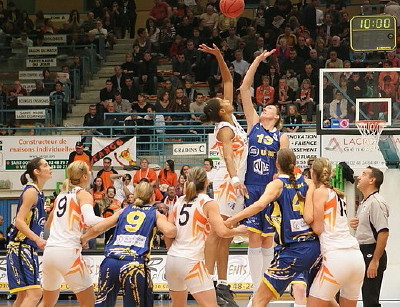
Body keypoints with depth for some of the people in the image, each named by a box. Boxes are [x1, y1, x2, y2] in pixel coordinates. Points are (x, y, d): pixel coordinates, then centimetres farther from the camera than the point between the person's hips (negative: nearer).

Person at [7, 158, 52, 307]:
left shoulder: (38, 193, 15)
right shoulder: (31, 191, -12)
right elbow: (19, 222, -20)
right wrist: (37, 239, -28)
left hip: (29, 249, 10)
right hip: (21, 248, -10)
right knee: (34, 293, -19)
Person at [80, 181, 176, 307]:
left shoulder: (124, 211, 22)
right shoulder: (155, 214, 14)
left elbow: (96, 229, 21)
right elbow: (169, 231, -5)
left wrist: (83, 238, 40)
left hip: (110, 262, 3)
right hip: (135, 263, -3)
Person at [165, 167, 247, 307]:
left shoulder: (180, 201, 11)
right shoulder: (208, 203, -5)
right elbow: (222, 232, -14)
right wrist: (238, 230, 5)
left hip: (172, 259, 7)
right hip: (191, 261, -7)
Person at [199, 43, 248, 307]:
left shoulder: (232, 119, 11)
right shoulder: (225, 129, -12)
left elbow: (229, 81, 15)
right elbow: (228, 154, -30)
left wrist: (219, 56, 9)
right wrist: (235, 178, -45)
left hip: (237, 182, 9)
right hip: (228, 182, -9)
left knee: (226, 235, 8)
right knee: (217, 231, -10)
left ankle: (222, 285, 10)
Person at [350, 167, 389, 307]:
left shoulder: (376, 202, -16)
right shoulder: (364, 203, 17)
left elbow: (383, 232, -24)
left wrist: (375, 261, -25)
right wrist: (354, 224, 8)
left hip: (372, 253, -10)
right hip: (362, 253, 10)